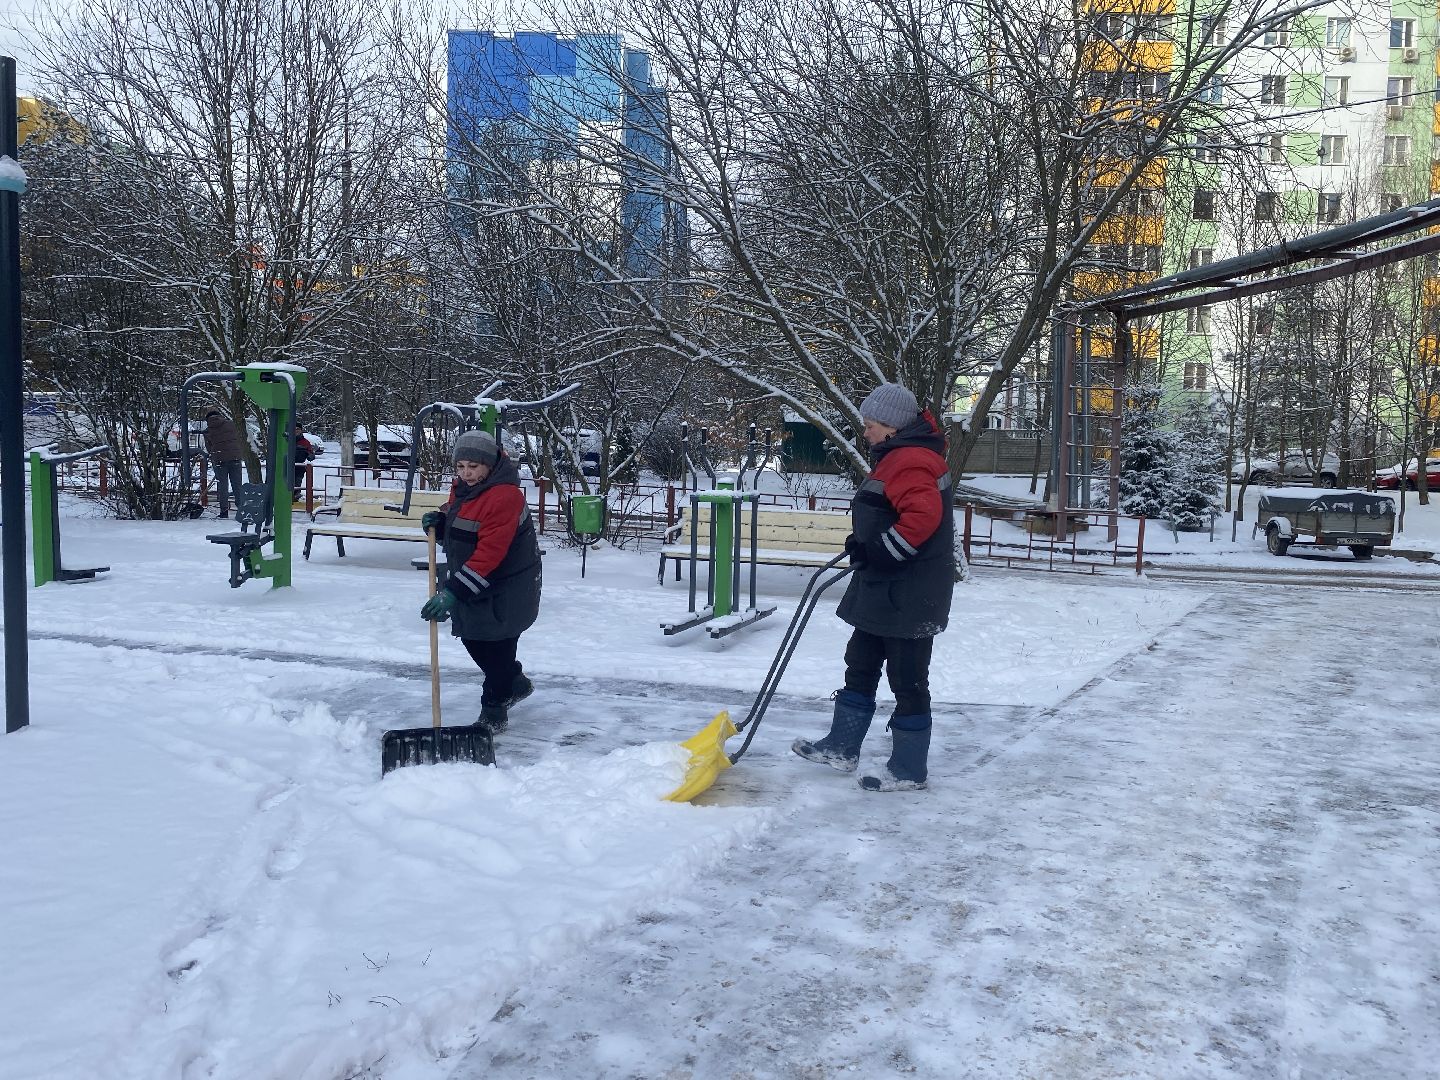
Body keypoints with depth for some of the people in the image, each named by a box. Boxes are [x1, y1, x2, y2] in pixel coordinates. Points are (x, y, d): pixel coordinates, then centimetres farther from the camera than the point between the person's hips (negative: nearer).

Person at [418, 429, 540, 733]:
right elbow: (455, 528, 18)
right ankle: (515, 684, 39)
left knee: (495, 645, -2)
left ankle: (494, 712, 15)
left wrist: (453, 592, -34)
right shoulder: (461, 486, 3)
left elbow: (489, 553, -31)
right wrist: (438, 522, -7)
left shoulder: (504, 496, -27)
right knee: (472, 638, 17)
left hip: (508, 585, -9)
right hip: (472, 582, 9)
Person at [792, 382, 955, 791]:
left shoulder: (910, 460, -20)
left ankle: (909, 770, 11)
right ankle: (842, 747, 30)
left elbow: (922, 516, -33)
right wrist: (865, 543, 13)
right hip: (884, 591, 12)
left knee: (907, 679, 0)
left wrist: (879, 551, -26)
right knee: (860, 665, 18)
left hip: (910, 595, -12)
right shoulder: (898, 456, 16)